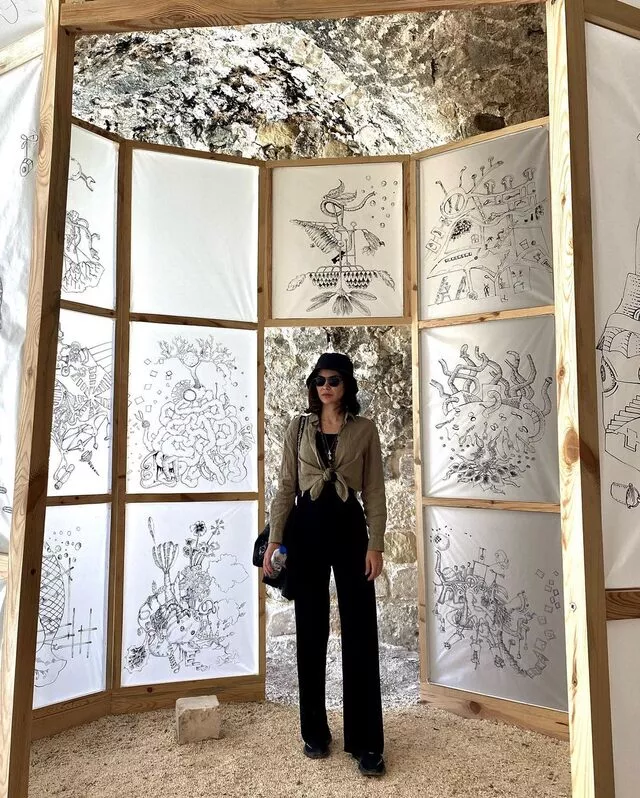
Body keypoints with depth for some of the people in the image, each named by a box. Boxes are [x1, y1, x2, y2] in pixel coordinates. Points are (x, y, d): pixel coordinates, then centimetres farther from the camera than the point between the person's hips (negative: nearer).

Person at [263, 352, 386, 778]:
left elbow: (375, 491, 0)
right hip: (307, 528, 2)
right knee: (311, 632, 9)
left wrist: (376, 544, -7)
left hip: (349, 528, -1)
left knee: (360, 633, 0)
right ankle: (315, 732, 25)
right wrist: (274, 539, -2)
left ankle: (366, 743, 11)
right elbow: (285, 487, 5)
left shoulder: (365, 429, 2)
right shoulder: (299, 428, 6)